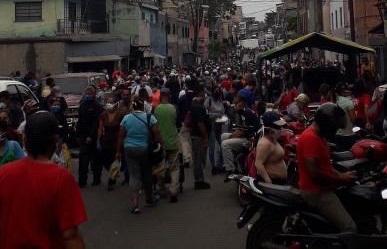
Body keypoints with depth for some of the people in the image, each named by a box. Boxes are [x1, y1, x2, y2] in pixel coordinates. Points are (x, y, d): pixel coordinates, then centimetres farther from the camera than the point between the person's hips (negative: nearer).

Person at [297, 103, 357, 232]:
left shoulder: (318, 136, 13)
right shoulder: (310, 138, -20)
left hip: (322, 188, 11)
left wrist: (341, 175, 4)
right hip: (316, 191, -11)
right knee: (349, 228, -17)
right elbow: (314, 173, -25)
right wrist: (340, 179, -13)